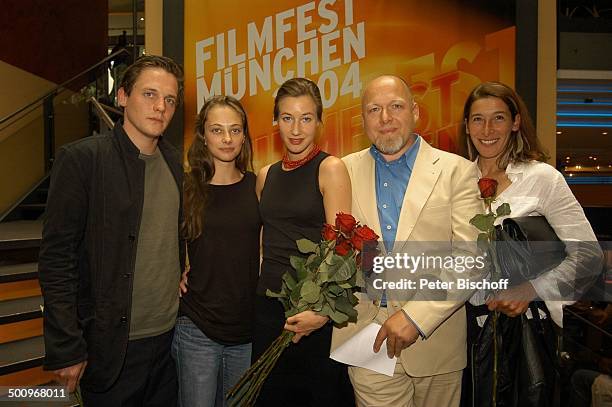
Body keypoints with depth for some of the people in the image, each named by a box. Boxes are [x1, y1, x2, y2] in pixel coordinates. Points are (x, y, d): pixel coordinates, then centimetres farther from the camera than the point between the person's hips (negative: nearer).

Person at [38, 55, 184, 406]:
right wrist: (65, 349, -13)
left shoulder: (174, 160, 5)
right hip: (111, 347, -5)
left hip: (170, 337, 6)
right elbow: (56, 259, -13)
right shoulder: (81, 158, -12)